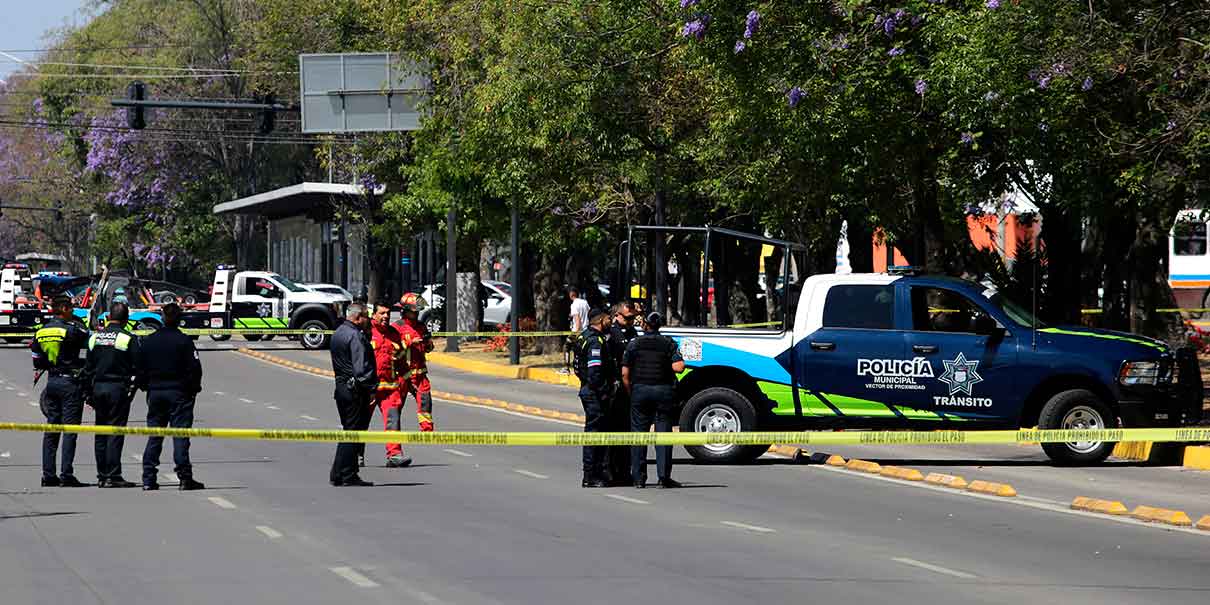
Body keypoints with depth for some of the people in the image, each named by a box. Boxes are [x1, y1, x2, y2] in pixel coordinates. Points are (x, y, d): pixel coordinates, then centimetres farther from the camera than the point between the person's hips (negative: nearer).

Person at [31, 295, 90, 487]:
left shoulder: (41, 332, 9)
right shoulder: (71, 330, -13)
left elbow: (37, 361, 13)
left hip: (52, 382, 7)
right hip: (70, 382, -7)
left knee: (51, 429, 10)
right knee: (69, 429, -5)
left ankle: (48, 475, 9)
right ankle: (67, 475, -9)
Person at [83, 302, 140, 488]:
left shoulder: (95, 337, 9)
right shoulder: (128, 339, -8)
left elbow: (88, 368, 12)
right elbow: (137, 368, -9)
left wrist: (90, 393, 17)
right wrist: (132, 389, 2)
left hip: (98, 387, 5)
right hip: (118, 389, -5)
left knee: (100, 434, 10)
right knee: (115, 433, -5)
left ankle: (102, 475, 12)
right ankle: (113, 476, -8)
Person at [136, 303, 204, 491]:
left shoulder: (147, 341, 4)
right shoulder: (184, 341, -9)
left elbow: (139, 369, 6)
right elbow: (194, 368, -11)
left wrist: (145, 387, 18)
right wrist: (193, 389, 2)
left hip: (155, 393, 4)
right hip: (179, 393, -4)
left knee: (153, 437, 9)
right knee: (180, 435, -4)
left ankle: (148, 479, 6)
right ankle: (185, 478, -9)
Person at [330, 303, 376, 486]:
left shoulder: (338, 333, 16)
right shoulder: (355, 336, -15)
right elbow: (361, 368, -21)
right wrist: (371, 390, -19)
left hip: (341, 387, 10)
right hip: (355, 390, -9)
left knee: (348, 431, 15)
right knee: (354, 432, -4)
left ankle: (337, 475, 15)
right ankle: (348, 476, -4)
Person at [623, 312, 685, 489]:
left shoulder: (633, 344, 3)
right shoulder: (668, 343, 1)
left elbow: (625, 374, -1)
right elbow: (678, 367, -11)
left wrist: (630, 393, 10)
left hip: (640, 390, 0)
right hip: (663, 391, 0)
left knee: (639, 433, 5)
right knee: (663, 433, 2)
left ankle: (639, 477, 3)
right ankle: (664, 476, -4)